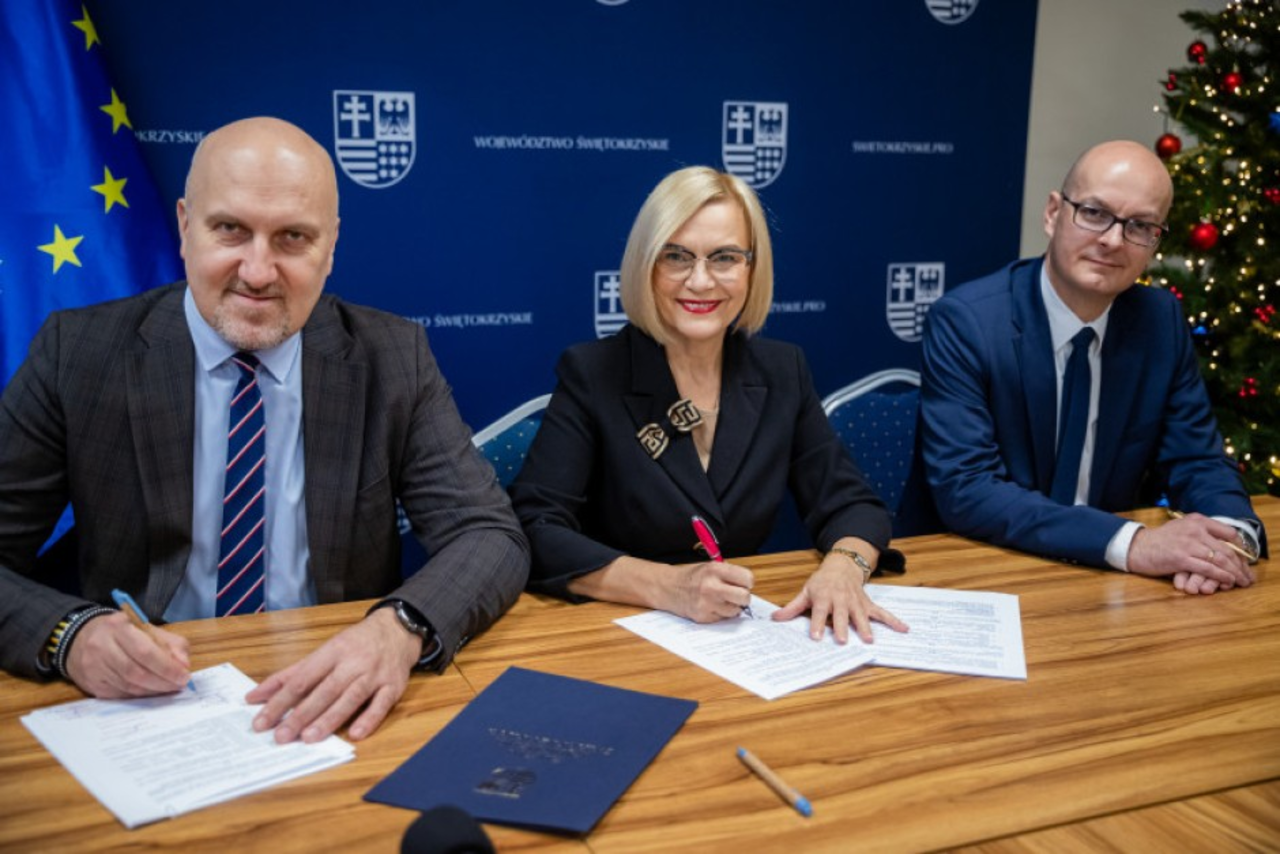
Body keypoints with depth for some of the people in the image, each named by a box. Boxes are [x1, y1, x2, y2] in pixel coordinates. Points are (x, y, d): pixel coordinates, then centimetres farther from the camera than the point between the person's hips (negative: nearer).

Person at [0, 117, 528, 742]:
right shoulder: (77, 353, -4)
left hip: (331, 706, 1)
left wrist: (400, 630, -29)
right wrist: (70, 635, -26)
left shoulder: (394, 359, -3)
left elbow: (492, 537, -8)